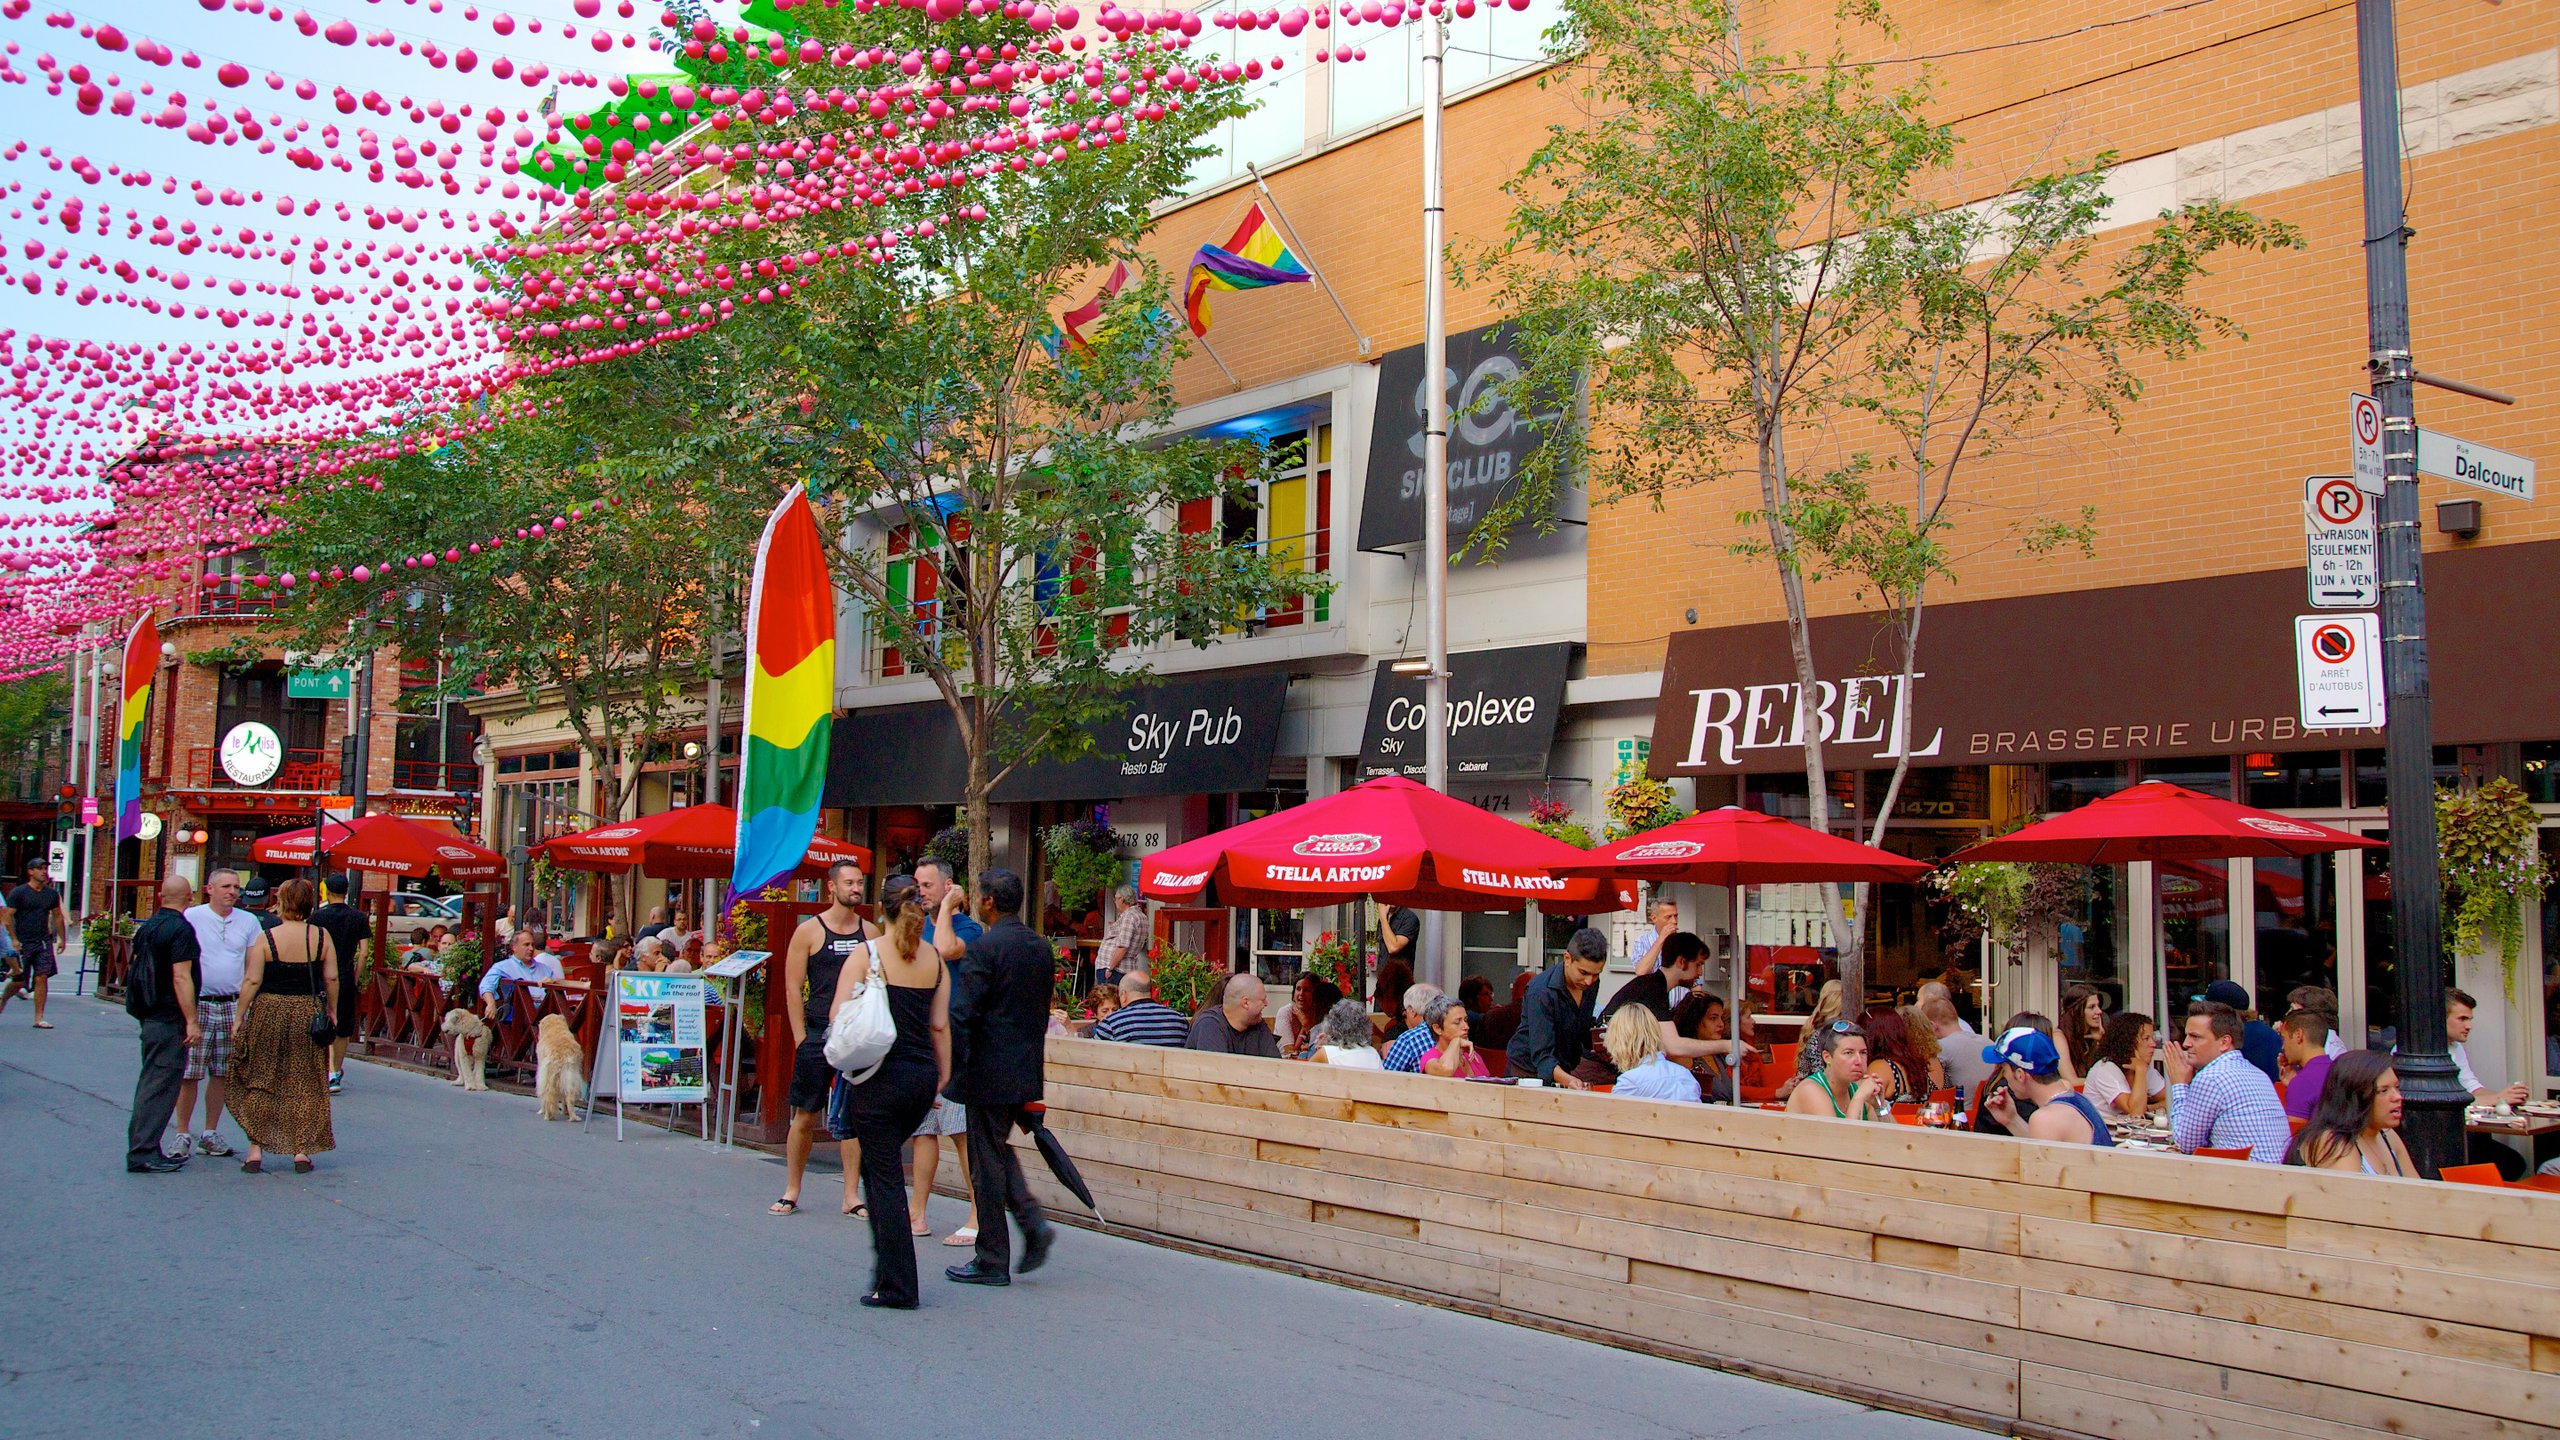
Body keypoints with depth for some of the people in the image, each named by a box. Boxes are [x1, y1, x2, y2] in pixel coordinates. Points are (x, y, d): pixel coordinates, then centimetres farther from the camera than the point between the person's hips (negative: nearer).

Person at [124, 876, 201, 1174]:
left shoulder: (148, 926, 12)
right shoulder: (181, 929, -15)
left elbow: (137, 969, 20)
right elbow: (181, 977, -21)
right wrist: (191, 1021, -19)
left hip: (149, 1014, 9)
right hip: (170, 1018, -9)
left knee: (151, 1081, 15)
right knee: (160, 1084, -6)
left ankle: (142, 1149, 20)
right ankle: (143, 1153, -6)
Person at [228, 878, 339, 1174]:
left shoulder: (266, 938, -8)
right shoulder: (321, 937, -2)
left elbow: (252, 981, -9)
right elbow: (332, 978, -1)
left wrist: (240, 1016, -1)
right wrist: (331, 1011, 12)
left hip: (269, 1012, -1)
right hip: (308, 1013, 2)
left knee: (260, 1083, 9)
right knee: (304, 1085, 8)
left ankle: (256, 1149, 8)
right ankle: (301, 1150, 9)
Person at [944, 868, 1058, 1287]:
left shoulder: (985, 948, -15)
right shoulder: (1041, 947, 8)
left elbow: (962, 1014, -18)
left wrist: (949, 1071, -12)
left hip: (990, 1073, -8)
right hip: (1027, 1070, 8)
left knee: (987, 1162, 2)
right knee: (999, 1150, 22)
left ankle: (992, 1261, 10)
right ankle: (1033, 1223, 6)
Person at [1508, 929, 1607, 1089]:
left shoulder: (1591, 982, -4)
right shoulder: (1541, 992, -26)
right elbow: (1542, 1056, -29)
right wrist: (1567, 1080, -45)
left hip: (1568, 1070, 5)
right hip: (1531, 1070, -5)